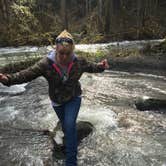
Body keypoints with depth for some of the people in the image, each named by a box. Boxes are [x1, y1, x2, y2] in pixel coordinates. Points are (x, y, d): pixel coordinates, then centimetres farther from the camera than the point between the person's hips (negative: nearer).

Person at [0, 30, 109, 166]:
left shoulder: (79, 61, -19)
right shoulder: (46, 63, -26)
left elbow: (91, 67, -1)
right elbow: (27, 74, -27)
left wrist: (101, 66, -22)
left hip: (74, 98, -1)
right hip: (57, 101, 1)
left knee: (70, 125, -15)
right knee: (65, 125, 20)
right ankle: (71, 139, 56)